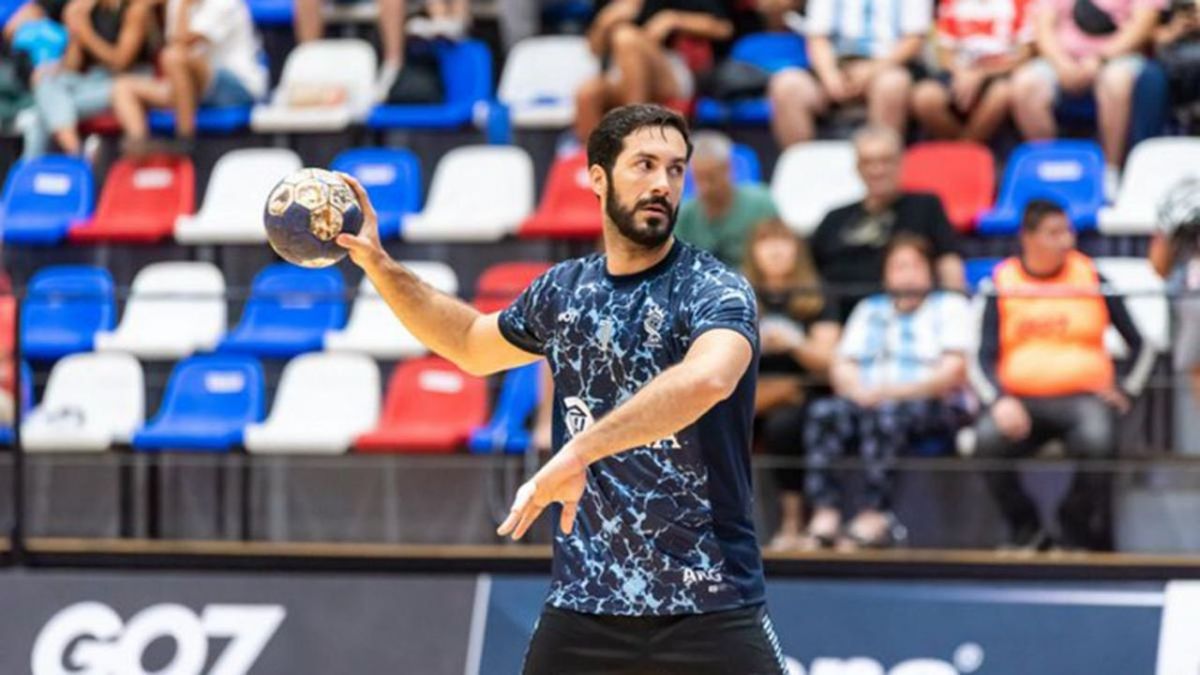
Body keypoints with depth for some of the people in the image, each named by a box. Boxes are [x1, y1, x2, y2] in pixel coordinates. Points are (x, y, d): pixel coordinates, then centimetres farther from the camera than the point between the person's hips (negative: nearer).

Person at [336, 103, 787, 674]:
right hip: (582, 607, 5)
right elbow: (472, 344, 30)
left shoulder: (715, 290, -9)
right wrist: (379, 265, 22)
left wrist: (580, 452, -38)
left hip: (709, 612, -4)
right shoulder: (564, 290, 9)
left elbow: (708, 378, -33)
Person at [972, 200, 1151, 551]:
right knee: (987, 439, -31)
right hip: (1019, 399, 1)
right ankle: (1026, 530, -10)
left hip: (1083, 395, -1)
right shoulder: (1003, 282, 8)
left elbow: (1141, 346, 11)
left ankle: (1077, 533, -10)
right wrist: (999, 400, -16)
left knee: (1097, 439, -35)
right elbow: (984, 358, 3)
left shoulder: (1091, 278, 7)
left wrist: (1124, 389, -3)